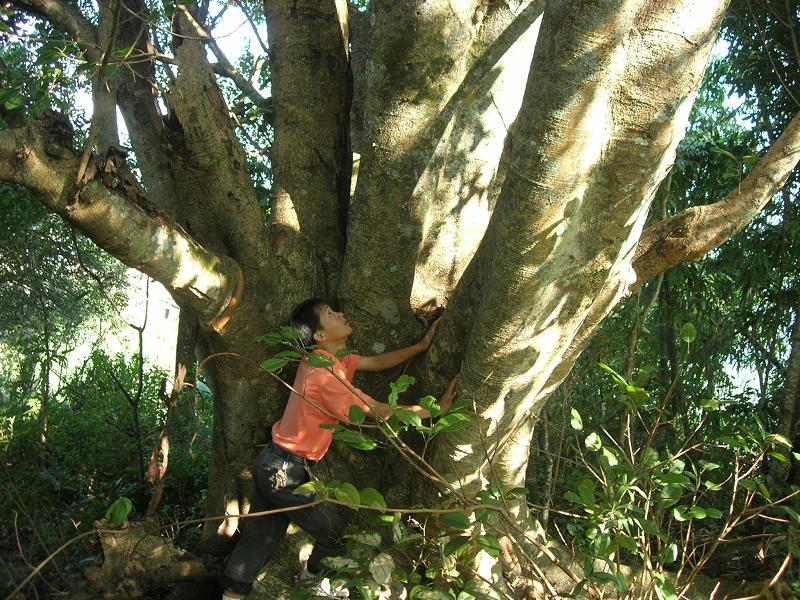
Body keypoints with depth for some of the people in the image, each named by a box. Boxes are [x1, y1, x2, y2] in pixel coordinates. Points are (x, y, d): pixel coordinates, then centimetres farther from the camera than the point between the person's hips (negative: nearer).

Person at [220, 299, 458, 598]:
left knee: (261, 535, 18)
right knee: (335, 534, 10)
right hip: (287, 472, -9)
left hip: (271, 462, 9)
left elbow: (376, 362, 11)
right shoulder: (327, 375, -26)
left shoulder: (325, 358, 2)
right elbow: (382, 413, -19)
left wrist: (421, 346, 7)